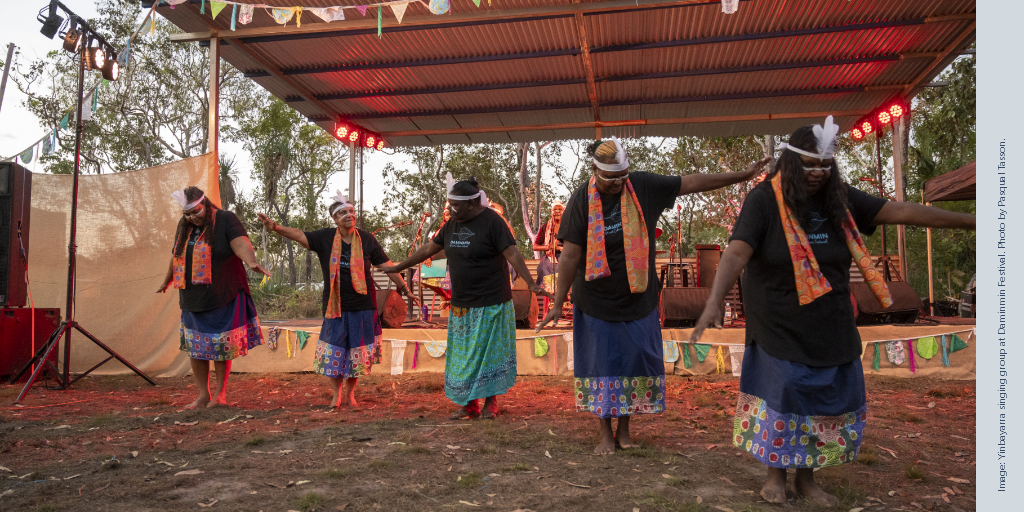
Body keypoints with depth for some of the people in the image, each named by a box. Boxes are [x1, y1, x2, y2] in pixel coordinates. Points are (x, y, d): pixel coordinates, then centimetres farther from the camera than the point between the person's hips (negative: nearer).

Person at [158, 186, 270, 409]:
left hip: (222, 299, -6)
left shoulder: (225, 220, -9)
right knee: (194, 348, 10)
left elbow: (240, 243, -27)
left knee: (221, 348, 2)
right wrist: (167, 281, 35)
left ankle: (221, 395, 18)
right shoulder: (184, 226, 10)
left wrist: (251, 261, -47)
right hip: (192, 300, 6)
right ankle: (203, 395, 23)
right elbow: (176, 256, 24)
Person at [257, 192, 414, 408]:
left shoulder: (367, 239, 0)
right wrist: (275, 227, -28)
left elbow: (386, 265, 3)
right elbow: (300, 235, -12)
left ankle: (349, 393, 25)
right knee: (334, 349, 6)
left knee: (358, 350, 6)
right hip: (335, 306, 0)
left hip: (362, 305, 0)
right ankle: (336, 393, 25)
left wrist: (403, 286, 2)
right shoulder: (325, 237, -1)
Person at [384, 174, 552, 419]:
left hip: (490, 304, -6)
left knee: (489, 352, 3)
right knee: (463, 355, 8)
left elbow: (512, 254, -18)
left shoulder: (492, 222, -12)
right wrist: (399, 267, 23)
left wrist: (531, 283, -28)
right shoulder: (452, 225, 9)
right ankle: (469, 405, 18)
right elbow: (428, 249, 19)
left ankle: (490, 403, 16)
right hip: (461, 305, 7)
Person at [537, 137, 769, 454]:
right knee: (602, 367, 5)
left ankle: (624, 428, 27)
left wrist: (744, 175, -1)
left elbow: (693, 183, -1)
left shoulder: (643, 187, -5)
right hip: (597, 304, -2)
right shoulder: (582, 200, -12)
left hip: (638, 300, 3)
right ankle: (606, 434, 20)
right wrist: (559, 303, -13)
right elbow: (570, 255, -13)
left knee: (634, 364, 9)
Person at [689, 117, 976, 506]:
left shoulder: (838, 198, 2)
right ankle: (776, 475, 25)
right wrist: (715, 302, -39)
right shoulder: (764, 200, -13)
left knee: (831, 400, 10)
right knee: (780, 399, 1)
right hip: (780, 327, -5)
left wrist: (971, 221, 6)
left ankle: (806, 478, 29)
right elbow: (736, 254, -25)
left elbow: (901, 211, 5)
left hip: (831, 327, 5)